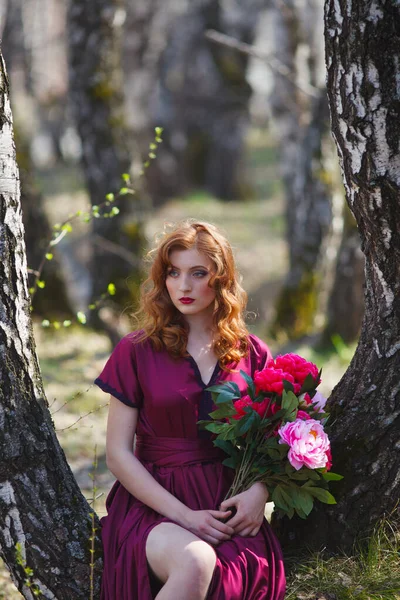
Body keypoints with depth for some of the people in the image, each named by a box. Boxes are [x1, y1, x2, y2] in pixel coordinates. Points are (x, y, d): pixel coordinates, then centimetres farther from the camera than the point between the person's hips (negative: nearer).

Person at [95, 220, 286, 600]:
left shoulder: (252, 354, 12)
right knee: (193, 562, -36)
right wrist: (184, 515, -10)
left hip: (231, 508, 2)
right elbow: (118, 454, 1)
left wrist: (259, 490, -7)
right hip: (155, 504, -1)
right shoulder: (136, 351, 4)